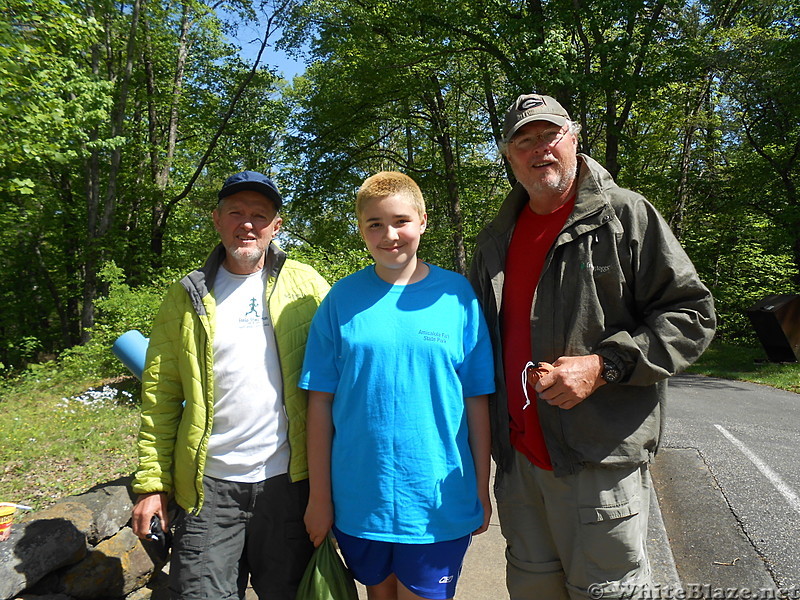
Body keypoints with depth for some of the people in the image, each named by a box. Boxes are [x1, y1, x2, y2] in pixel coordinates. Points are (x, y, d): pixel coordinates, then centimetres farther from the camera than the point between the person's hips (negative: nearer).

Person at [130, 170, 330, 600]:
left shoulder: (305, 286, 0)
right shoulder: (186, 298, 4)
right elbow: (159, 399, 4)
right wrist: (151, 483, 0)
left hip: (288, 481, 0)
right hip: (208, 484, 1)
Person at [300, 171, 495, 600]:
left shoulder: (457, 294, -5)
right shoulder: (342, 299, -4)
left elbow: (476, 401, -1)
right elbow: (320, 402, -1)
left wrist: (482, 491, 2)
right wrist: (319, 497, 0)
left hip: (438, 503, -1)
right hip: (357, 501, 2)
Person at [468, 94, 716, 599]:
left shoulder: (625, 215, -4)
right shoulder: (496, 239, 12)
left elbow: (692, 314, -7)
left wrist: (604, 365, -18)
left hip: (600, 460, -5)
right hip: (518, 457, 6)